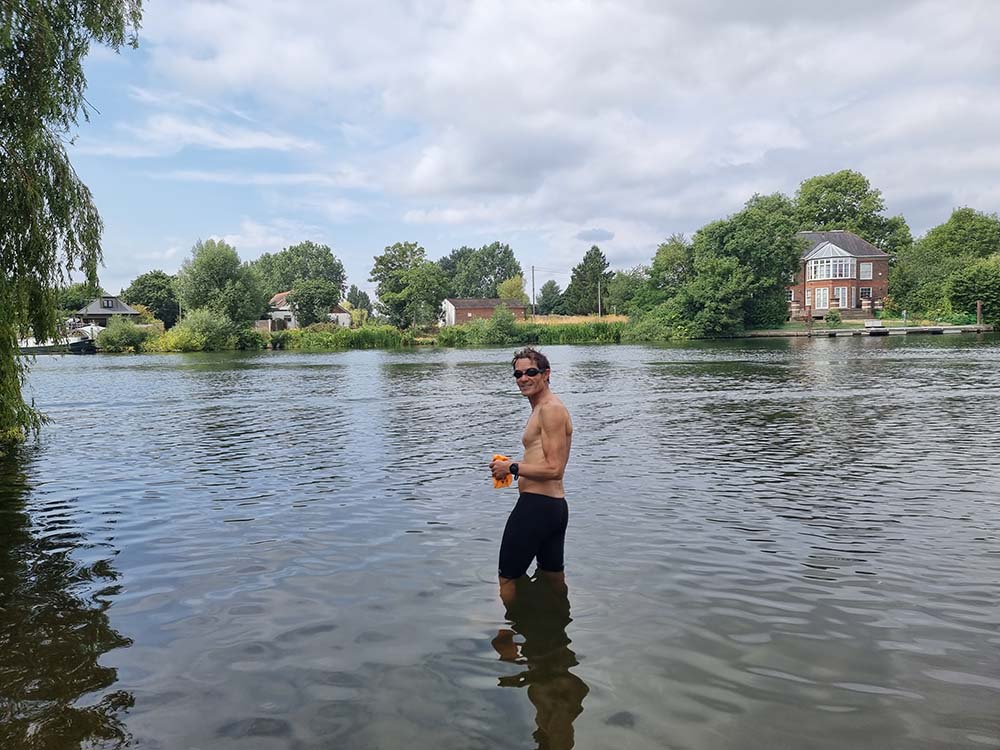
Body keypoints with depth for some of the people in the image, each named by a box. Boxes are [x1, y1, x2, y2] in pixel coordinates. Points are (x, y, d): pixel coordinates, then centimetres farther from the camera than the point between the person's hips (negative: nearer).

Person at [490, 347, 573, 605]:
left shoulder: (551, 409, -15)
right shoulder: (542, 408, 18)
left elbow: (554, 469, -21)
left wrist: (512, 468, -12)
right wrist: (512, 466, 13)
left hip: (536, 505, -10)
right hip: (555, 506, 10)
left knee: (507, 578, 1)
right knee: (555, 579, 20)